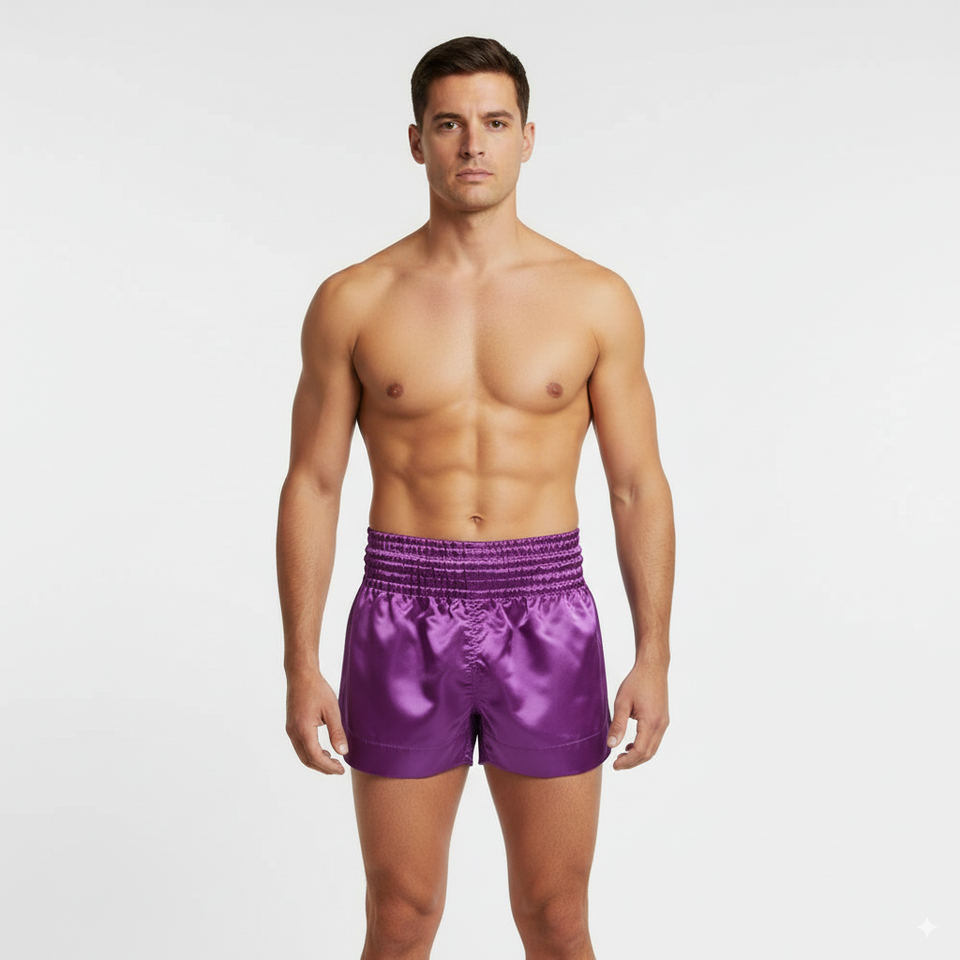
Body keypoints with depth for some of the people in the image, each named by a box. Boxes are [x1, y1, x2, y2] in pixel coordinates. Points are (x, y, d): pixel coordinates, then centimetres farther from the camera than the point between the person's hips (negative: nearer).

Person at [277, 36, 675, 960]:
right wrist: (301, 666, -2)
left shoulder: (596, 298, 0)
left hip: (545, 621, 1)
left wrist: (654, 657, -1)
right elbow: (311, 484, 2)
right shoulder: (351, 301, 0)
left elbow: (638, 485, 3)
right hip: (404, 625, 0)